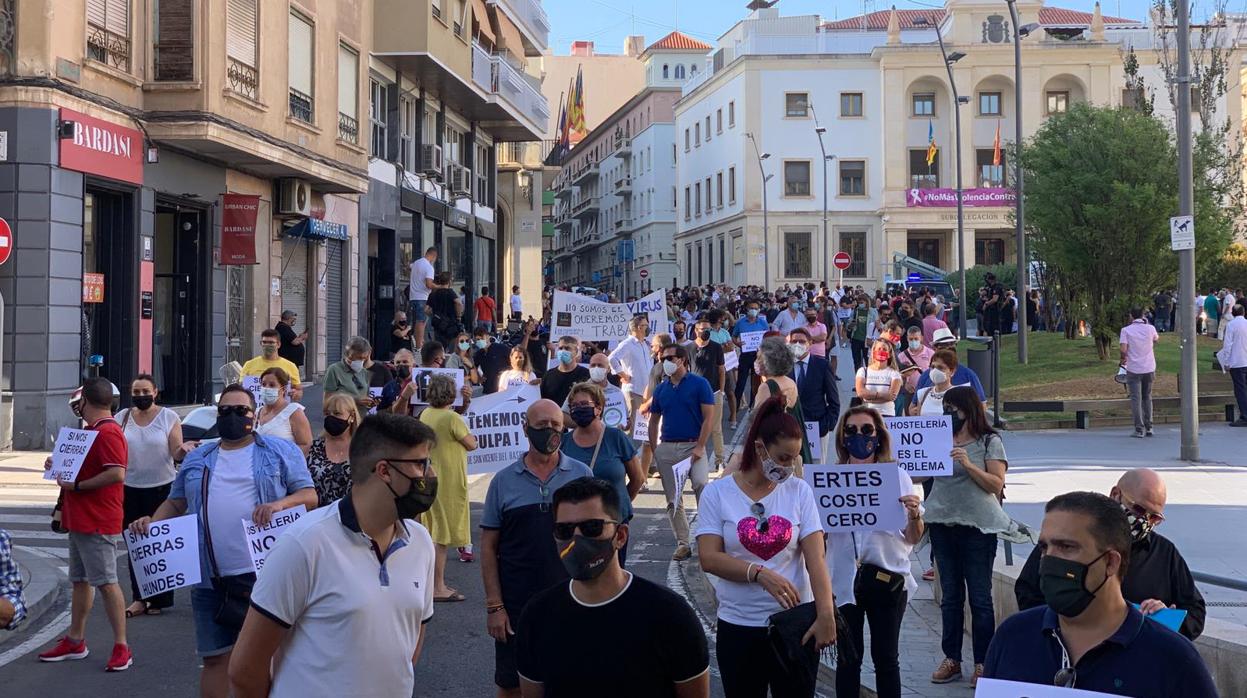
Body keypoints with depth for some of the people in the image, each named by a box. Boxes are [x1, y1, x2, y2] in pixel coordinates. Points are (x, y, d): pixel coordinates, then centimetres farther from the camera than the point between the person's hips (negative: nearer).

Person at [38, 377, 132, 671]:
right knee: (80, 580, 16)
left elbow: (116, 474, -29)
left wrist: (76, 485, -22)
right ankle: (75, 642, 25)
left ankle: (121, 647, -4)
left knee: (106, 583, -8)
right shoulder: (93, 430, 16)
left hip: (98, 523, -11)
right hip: (80, 520, 11)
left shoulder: (108, 432, -18)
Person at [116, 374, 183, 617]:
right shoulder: (122, 418, 8)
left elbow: (176, 452, -6)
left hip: (162, 487, -3)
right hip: (130, 488, 3)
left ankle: (158, 600, 9)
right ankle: (139, 599, 12)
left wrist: (185, 449, -27)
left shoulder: (168, 417, 0)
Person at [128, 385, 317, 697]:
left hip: (265, 573, -3)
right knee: (216, 657, 6)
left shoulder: (281, 451, 5)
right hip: (211, 578, 3)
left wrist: (281, 503, -19)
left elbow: (309, 495, 1)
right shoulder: (197, 459, 17)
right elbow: (175, 503, 19)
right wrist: (152, 522, -1)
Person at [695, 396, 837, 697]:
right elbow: (709, 559, -10)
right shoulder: (718, 492, -3)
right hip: (738, 627, 0)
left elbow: (815, 559, -7)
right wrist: (760, 573, -23)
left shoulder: (799, 491, 0)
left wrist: (826, 614, -20)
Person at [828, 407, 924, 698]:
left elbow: (913, 539, 3)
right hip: (844, 579, 0)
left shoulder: (898, 476, 1)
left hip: (887, 578, 0)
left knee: (886, 658, 8)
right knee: (848, 658, 6)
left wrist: (915, 515, -18)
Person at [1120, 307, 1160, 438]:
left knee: (1136, 399, 0)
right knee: (1147, 397, 17)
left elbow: (1123, 350, -15)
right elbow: (1157, 339, 23)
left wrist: (1123, 359, 5)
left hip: (1133, 369, -3)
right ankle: (1148, 427, 19)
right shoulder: (1150, 328, 0)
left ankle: (1139, 429, -6)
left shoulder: (1126, 330, -8)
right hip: (1149, 368, 3)